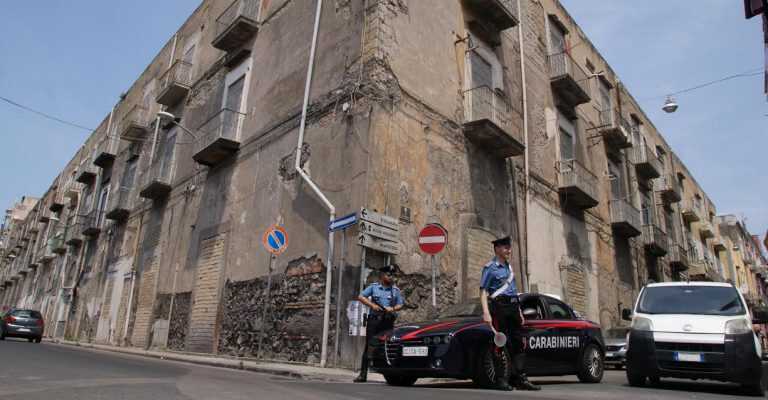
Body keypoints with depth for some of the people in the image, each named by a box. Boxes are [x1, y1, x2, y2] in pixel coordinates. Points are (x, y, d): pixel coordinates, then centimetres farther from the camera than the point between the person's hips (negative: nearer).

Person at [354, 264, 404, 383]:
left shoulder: (395, 290, 10)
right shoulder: (374, 287, 6)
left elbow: (400, 305, 11)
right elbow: (360, 297, 3)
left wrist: (393, 308, -10)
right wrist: (372, 305, -9)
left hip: (388, 321, 1)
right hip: (374, 319, -1)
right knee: (369, 346, -1)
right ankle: (363, 374, 4)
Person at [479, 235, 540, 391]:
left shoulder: (509, 267, 20)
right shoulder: (490, 268, -3)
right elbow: (483, 292, -9)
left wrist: (519, 312, 22)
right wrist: (486, 313, -20)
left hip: (513, 307, 7)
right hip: (499, 306, -7)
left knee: (518, 343, 6)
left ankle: (520, 379, 11)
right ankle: (501, 380, -1)